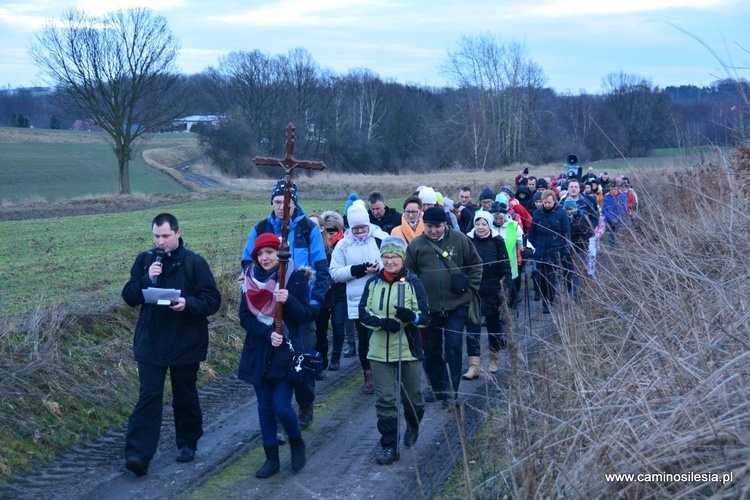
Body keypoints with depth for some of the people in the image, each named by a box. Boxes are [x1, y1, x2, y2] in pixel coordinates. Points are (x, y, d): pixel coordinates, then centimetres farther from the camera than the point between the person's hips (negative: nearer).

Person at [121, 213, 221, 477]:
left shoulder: (195, 263, -5)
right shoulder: (145, 260, 4)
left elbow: (213, 301, -7)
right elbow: (129, 297, 2)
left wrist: (189, 304, -26)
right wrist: (147, 279, -16)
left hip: (186, 344, -1)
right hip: (150, 343, 1)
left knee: (185, 398, 13)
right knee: (148, 397, -7)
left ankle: (187, 443, 32)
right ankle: (138, 454, -12)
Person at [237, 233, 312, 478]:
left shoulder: (296, 278, -6)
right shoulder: (251, 279, 3)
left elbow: (306, 315, -8)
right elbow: (244, 317, -1)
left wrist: (289, 300, -26)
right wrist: (267, 334, -16)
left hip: (286, 352, -4)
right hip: (259, 353, 4)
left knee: (281, 406, -10)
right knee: (265, 407, 8)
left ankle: (297, 442, 19)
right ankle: (271, 459, 19)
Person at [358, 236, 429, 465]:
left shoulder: (413, 282, -4)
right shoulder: (373, 283, 4)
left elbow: (425, 317, -5)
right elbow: (363, 313, 2)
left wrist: (410, 315, -27)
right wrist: (382, 322, -17)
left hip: (408, 349, -1)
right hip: (379, 350, 1)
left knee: (412, 395, 12)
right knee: (384, 400, -2)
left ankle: (413, 427, 42)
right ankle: (389, 446, 5)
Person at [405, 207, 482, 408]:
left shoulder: (459, 239, -1)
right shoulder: (416, 245, 0)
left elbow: (476, 265, 9)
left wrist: (469, 287, 1)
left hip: (456, 306, -1)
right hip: (428, 308, 2)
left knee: (453, 347, -6)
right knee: (431, 350, 11)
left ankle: (450, 391, -3)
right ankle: (437, 388, 27)